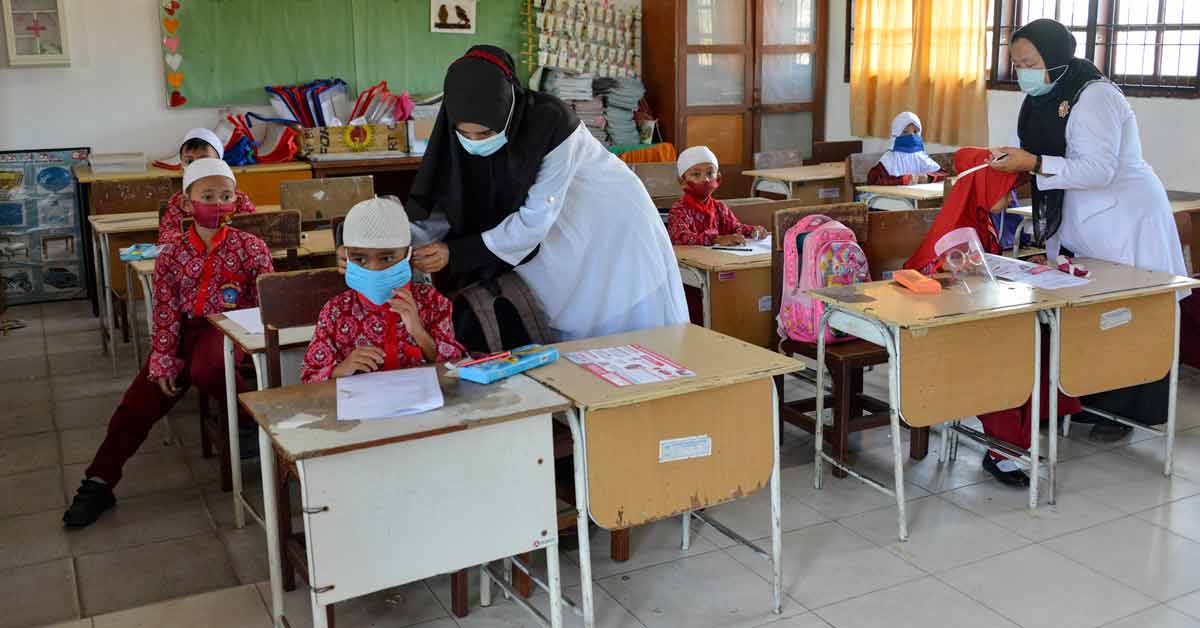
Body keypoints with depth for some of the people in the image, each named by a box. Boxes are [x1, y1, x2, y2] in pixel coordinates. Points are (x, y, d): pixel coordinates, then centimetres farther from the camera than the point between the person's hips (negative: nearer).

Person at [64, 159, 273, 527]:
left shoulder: (250, 247, -4)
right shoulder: (171, 256, 1)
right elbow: (165, 314, 1)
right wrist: (163, 363, -5)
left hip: (227, 328, -3)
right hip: (184, 331, 3)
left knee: (205, 369, -37)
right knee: (140, 401, -4)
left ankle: (254, 418, -9)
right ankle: (99, 482, 6)